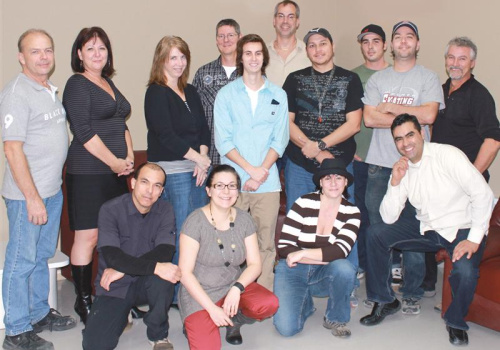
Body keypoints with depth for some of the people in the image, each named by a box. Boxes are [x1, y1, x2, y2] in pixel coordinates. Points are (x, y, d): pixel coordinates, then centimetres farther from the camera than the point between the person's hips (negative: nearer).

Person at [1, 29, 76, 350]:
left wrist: (49, 190, 15)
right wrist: (33, 197, -20)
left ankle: (39, 314, 34)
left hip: (53, 190, 8)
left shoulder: (52, 91, 11)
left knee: (43, 256, 19)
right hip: (27, 194, -8)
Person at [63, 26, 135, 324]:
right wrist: (115, 162, -12)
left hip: (116, 171, 7)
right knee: (88, 236, -2)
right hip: (87, 172, -7)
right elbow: (84, 132, -15)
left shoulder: (108, 83, 17)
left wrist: (129, 157, 4)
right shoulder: (77, 84, -6)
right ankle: (84, 301, 10)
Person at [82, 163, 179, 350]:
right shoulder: (111, 210, -13)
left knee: (163, 278, -33)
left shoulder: (165, 210, -5)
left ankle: (158, 334, -6)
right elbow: (112, 257, -25)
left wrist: (123, 269, -24)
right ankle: (122, 314, 16)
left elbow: (165, 252, -17)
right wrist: (155, 267, -35)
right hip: (114, 287, -1)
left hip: (146, 282, 1)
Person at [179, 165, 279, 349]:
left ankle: (234, 321, 8)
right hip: (200, 292, -4)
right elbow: (185, 272, -14)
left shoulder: (244, 219, -1)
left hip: (234, 285, 4)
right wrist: (212, 308, -19)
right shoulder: (196, 221, -15)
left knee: (269, 304, -24)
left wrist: (236, 288, -20)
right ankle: (194, 323, 11)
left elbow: (255, 264, -1)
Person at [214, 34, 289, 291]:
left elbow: (280, 139, 5)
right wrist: (250, 169, -11)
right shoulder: (226, 94, 6)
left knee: (265, 244, 3)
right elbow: (222, 140, -1)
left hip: (268, 181, 1)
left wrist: (263, 170, -9)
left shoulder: (278, 95, 11)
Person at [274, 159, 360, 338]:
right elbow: (284, 247, -13)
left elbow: (340, 252, -18)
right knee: (286, 328, -21)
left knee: (345, 268, -33)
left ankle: (336, 318, -4)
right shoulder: (303, 203, -11)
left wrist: (302, 254, -27)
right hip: (293, 271, -1)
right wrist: (326, 257, -19)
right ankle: (305, 302, 15)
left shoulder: (351, 212, -4)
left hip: (324, 273, 2)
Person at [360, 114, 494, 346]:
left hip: (461, 229, -5)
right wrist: (395, 183, -18)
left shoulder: (447, 155, -18)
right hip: (426, 227, 5)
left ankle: (456, 322, 2)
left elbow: (483, 194, -20)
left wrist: (474, 239, -22)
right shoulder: (402, 169, 0)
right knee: (376, 234, -9)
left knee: (465, 271, -33)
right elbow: (389, 218, -5)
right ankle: (384, 301, 8)